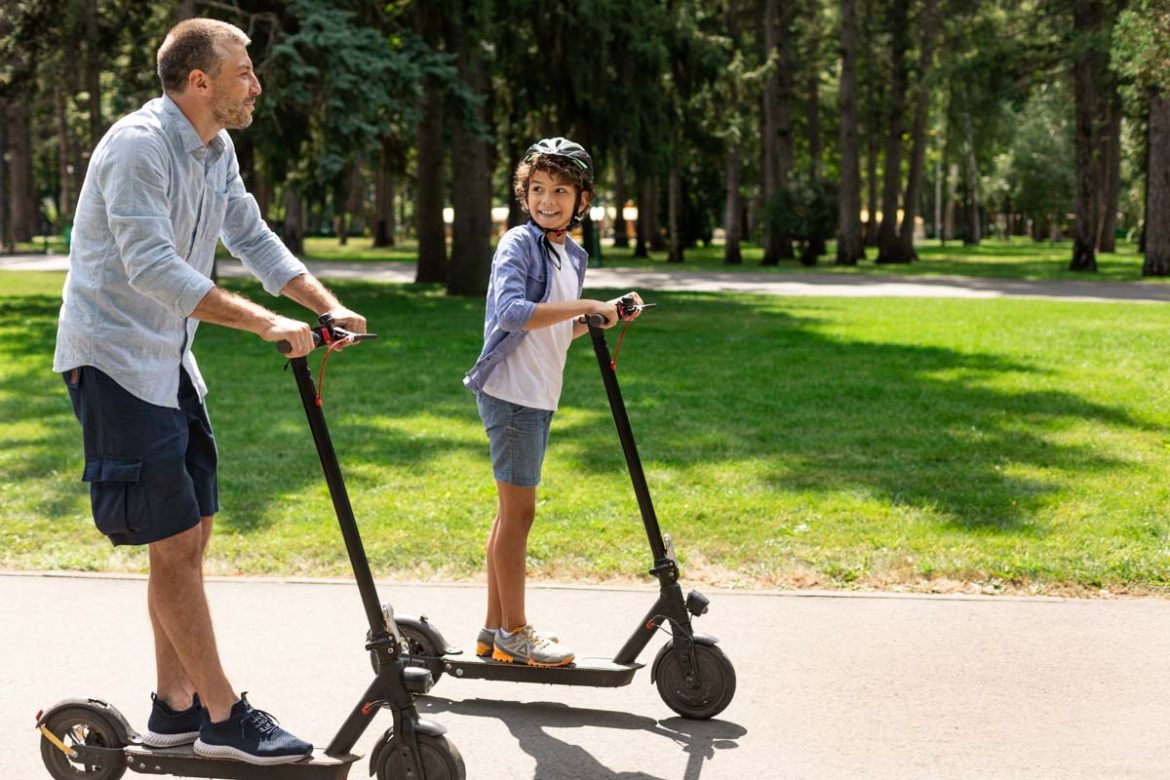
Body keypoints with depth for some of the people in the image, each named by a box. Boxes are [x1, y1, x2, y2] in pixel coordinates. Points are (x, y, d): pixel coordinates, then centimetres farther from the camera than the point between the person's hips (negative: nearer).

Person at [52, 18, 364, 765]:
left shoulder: (217, 150, 8)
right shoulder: (139, 145, -21)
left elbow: (254, 239, 14)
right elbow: (151, 267, -30)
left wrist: (330, 306, 1)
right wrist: (266, 322, -33)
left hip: (168, 359, 9)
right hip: (113, 360, -9)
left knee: (191, 534, 11)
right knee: (173, 541, -6)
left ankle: (176, 706, 21)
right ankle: (225, 718, 1)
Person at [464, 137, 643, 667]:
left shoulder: (574, 256, 14)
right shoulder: (518, 244, -12)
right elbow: (512, 312, -28)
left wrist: (606, 314, 9)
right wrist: (585, 306, -27)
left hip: (539, 397, 9)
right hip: (510, 393, -9)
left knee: (511, 511, 13)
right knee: (518, 509, -5)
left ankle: (495, 631, 21)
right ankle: (513, 633, 3)